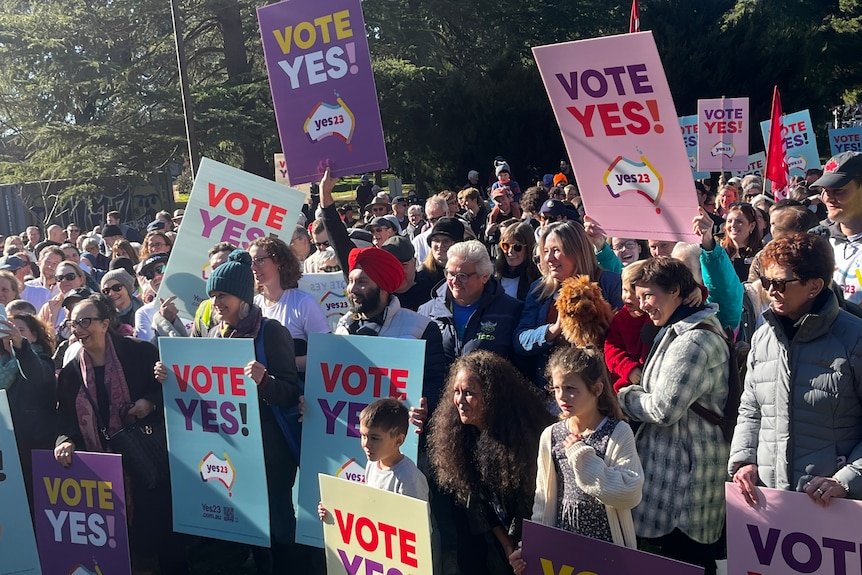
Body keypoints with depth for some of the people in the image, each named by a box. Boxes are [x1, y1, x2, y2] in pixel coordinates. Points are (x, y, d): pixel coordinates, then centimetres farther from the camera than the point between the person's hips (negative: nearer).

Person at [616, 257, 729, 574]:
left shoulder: (695, 341, -20)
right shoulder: (679, 331, 14)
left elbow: (663, 409, -22)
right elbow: (656, 392, 19)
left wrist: (623, 396, -6)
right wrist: (634, 393, 1)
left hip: (684, 471, -10)